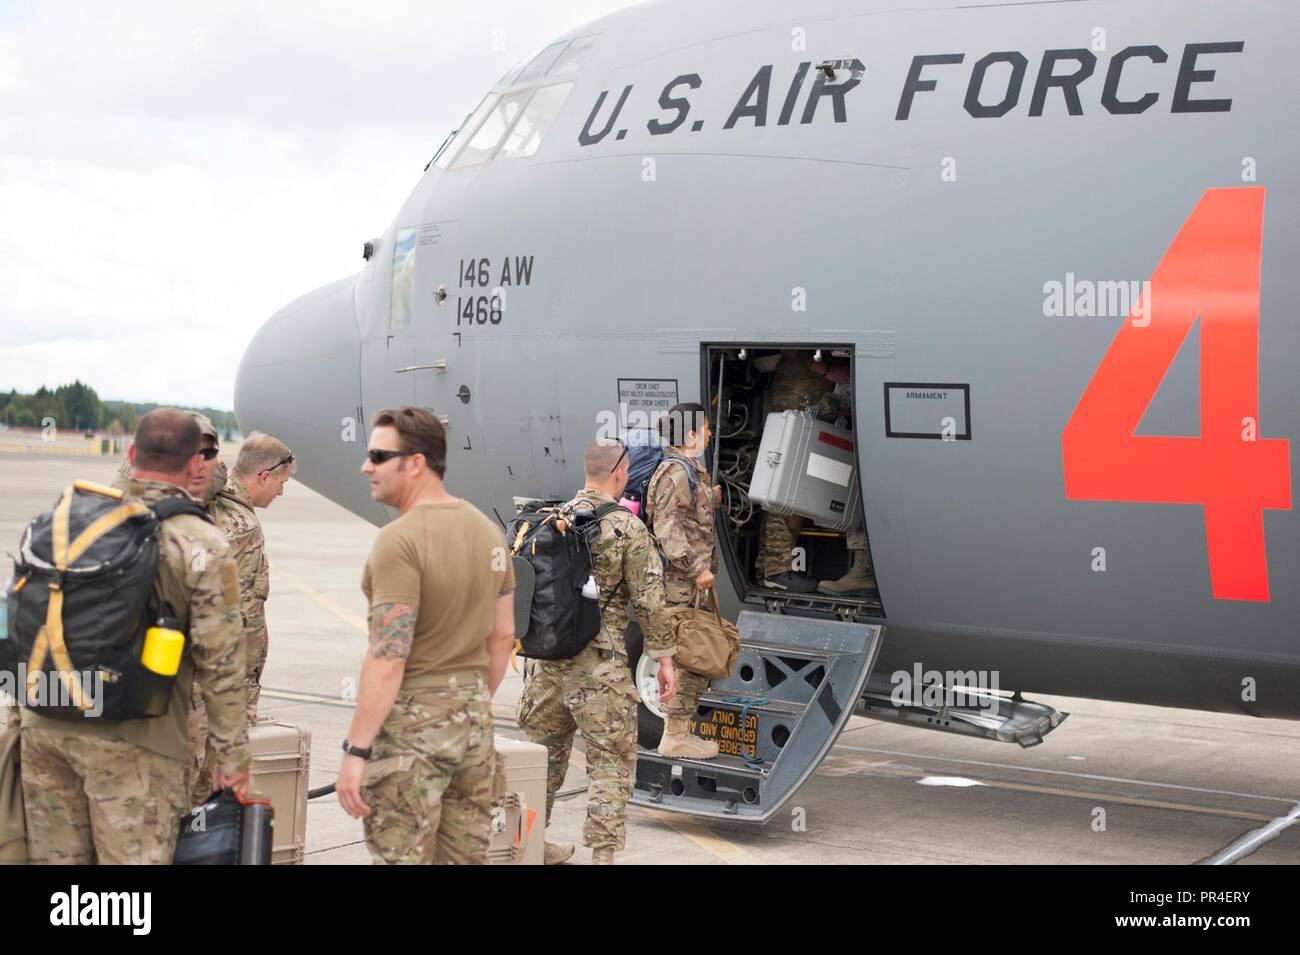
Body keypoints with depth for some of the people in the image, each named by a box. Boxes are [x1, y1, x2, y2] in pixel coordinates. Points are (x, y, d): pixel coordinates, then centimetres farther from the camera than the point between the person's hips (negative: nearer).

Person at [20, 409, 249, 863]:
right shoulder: (204, 549, -10)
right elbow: (219, 663, -9)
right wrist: (232, 756, -1)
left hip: (45, 727, 5)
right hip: (132, 743, -5)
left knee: (54, 855, 15)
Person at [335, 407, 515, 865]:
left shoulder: (401, 539, -18)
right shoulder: (488, 529, 7)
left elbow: (388, 657, -21)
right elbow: (503, 635, 13)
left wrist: (356, 750, -18)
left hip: (414, 722, -8)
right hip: (474, 717, 8)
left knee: (402, 857, 0)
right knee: (467, 855, 14)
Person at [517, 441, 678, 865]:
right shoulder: (628, 529, -9)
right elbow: (649, 601, -10)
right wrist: (665, 658, -4)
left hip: (546, 659, 6)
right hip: (600, 667, -6)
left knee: (544, 751, 19)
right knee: (611, 761, 3)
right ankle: (603, 854, 1)